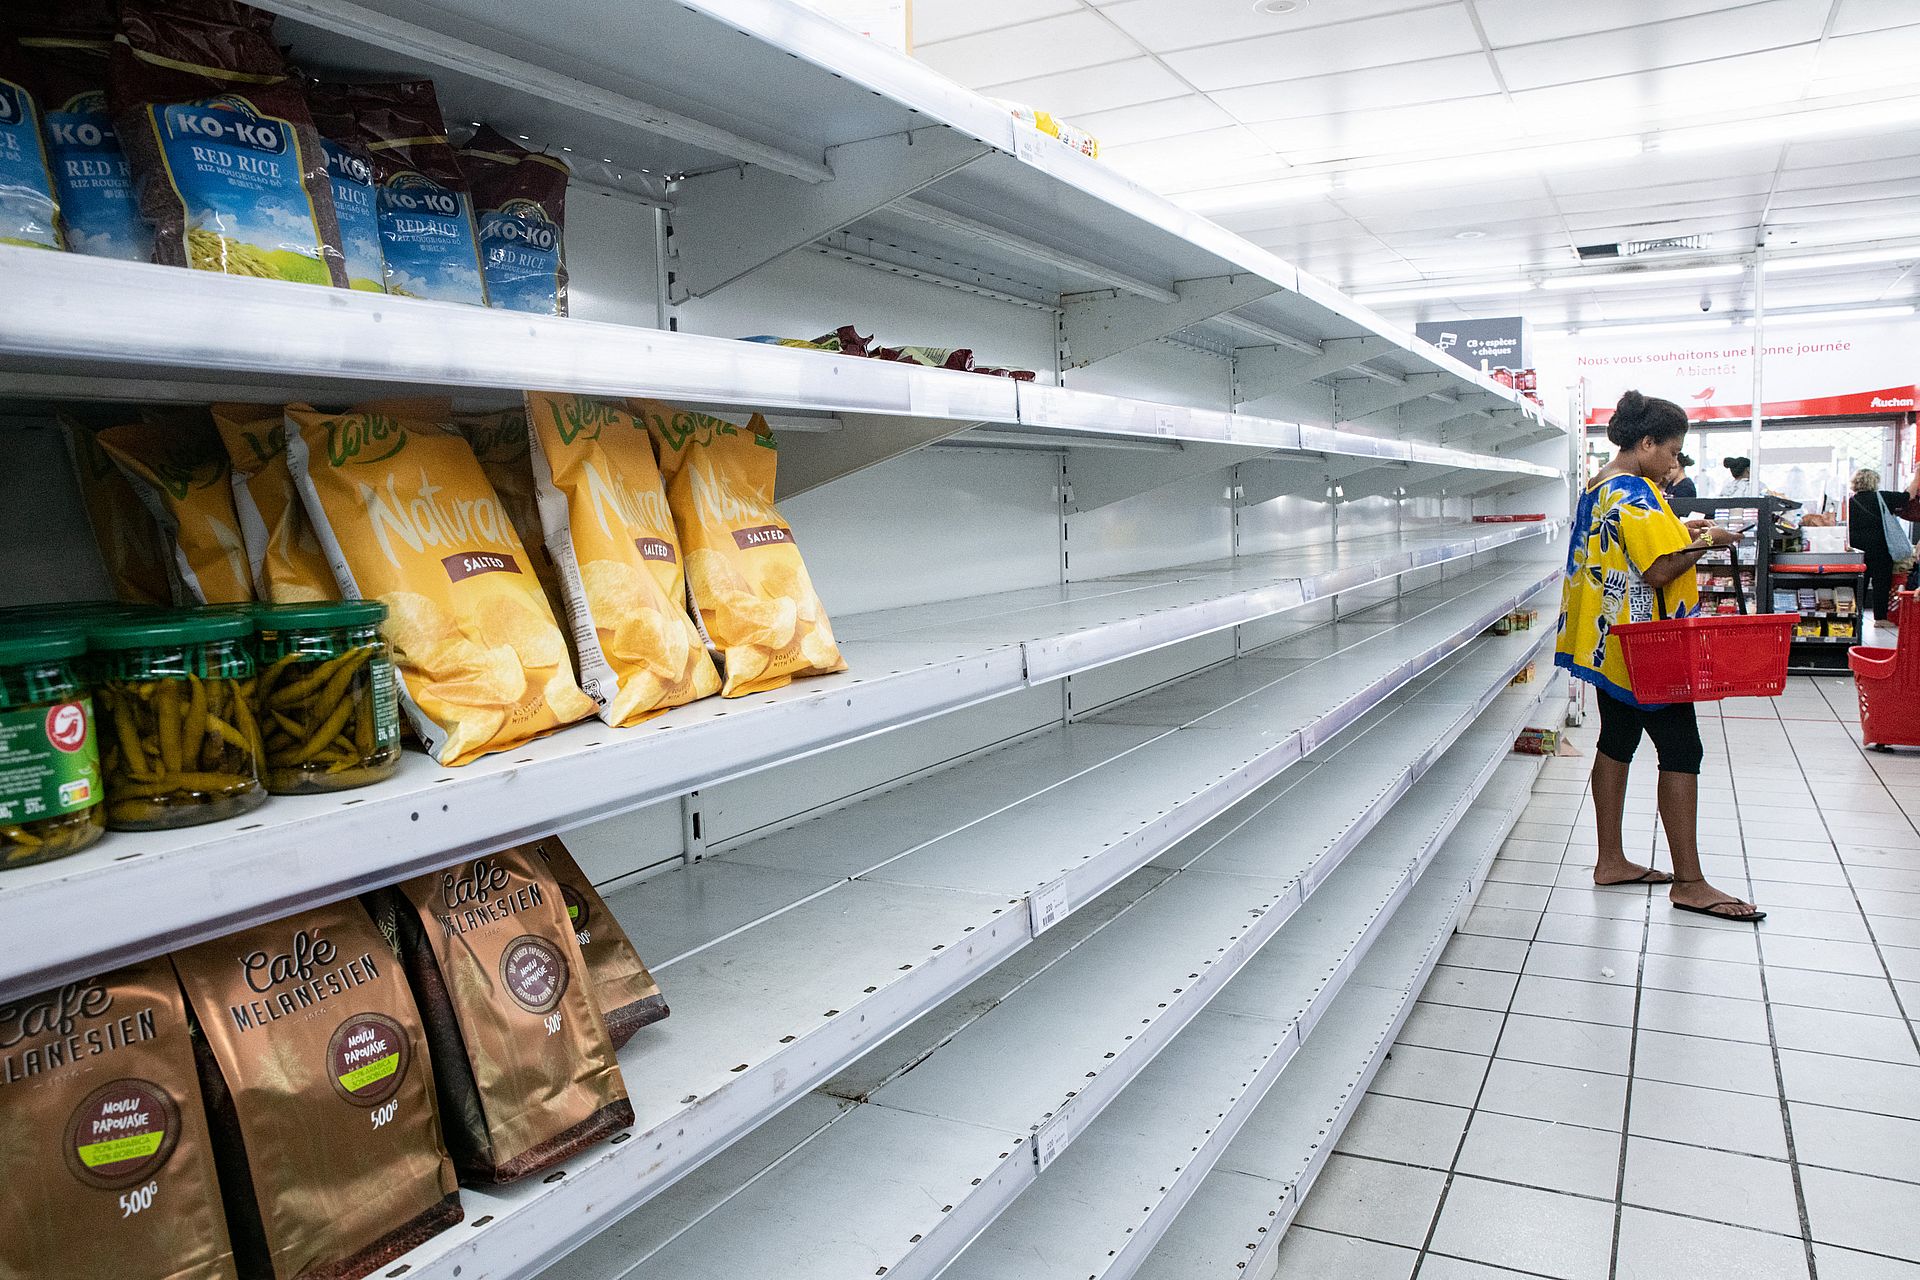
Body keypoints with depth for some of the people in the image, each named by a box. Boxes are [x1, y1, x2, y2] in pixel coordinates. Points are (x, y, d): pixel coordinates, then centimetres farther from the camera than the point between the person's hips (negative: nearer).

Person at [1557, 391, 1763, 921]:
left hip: (1610, 642, 10)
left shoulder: (1601, 487, 13)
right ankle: (1688, 882, 2)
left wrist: (1681, 533, 13)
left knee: (1617, 740, 13)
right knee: (1681, 750, -4)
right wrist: (1706, 541, -9)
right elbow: (1661, 571, -23)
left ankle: (1610, 860, 20)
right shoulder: (1635, 494, -19)